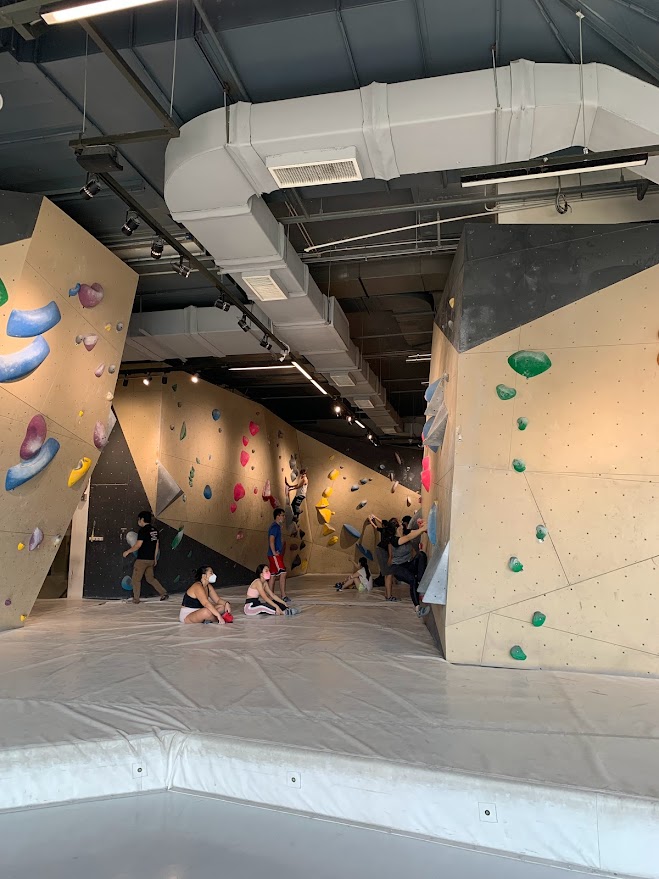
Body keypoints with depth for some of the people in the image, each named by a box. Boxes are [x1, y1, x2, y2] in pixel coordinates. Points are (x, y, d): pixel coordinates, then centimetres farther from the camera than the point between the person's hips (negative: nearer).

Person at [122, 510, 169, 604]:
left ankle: (136, 599, 10)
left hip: (142, 559, -7)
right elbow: (157, 545, 14)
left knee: (136, 579, 6)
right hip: (151, 559, 7)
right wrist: (155, 558, 20)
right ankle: (164, 593, 7)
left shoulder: (143, 530, -14)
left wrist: (127, 552, -2)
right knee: (150, 578, 17)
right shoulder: (155, 530, 9)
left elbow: (138, 545, -17)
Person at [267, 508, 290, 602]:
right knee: (283, 573, -15)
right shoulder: (275, 527, -13)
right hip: (274, 555, -10)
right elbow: (271, 540, -23)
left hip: (277, 555, 10)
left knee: (273, 576, 11)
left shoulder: (277, 526, 19)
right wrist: (274, 552, -21)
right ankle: (283, 596, -17)